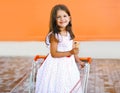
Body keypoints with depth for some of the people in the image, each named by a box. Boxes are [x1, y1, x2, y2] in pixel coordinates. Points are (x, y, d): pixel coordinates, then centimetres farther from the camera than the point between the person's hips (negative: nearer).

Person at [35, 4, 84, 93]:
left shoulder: (70, 34, 3)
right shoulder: (54, 36, -17)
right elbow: (54, 54, -21)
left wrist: (78, 60, 16)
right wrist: (70, 53, -27)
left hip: (69, 64, 7)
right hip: (57, 65, -6)